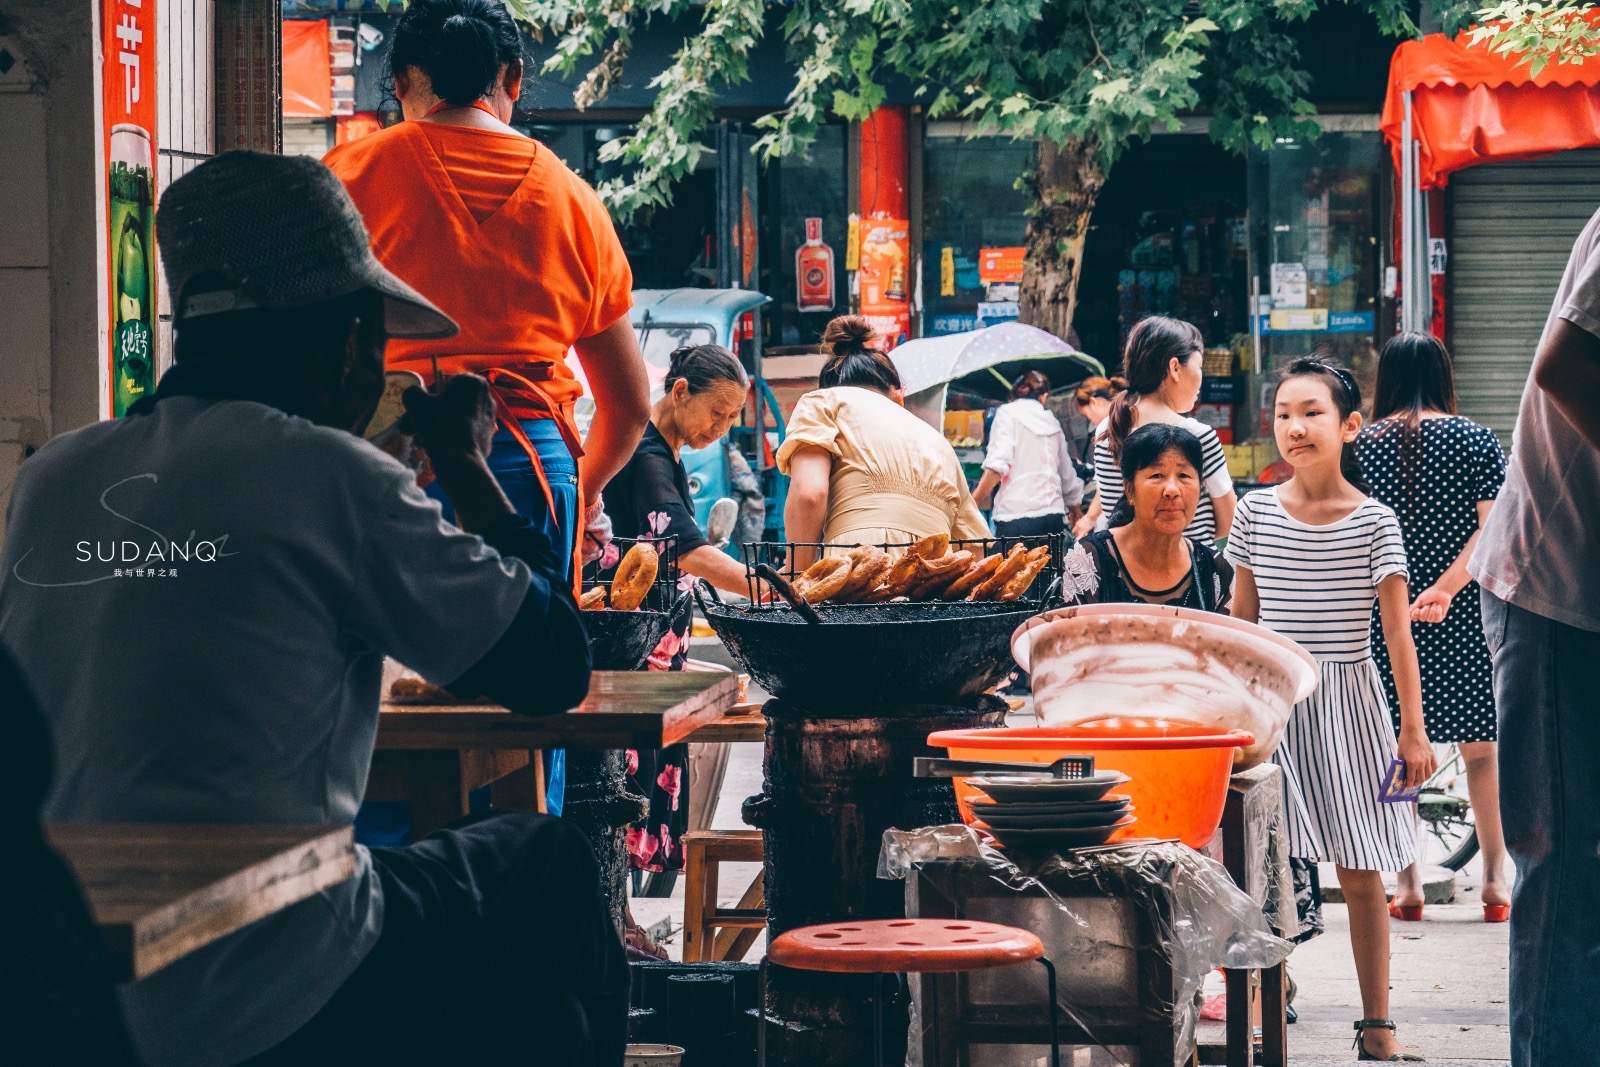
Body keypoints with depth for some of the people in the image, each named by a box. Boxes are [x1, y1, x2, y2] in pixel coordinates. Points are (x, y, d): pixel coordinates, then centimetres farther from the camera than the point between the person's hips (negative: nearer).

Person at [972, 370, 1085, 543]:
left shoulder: (1008, 413, 4)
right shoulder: (1052, 423, 19)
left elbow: (998, 466, -10)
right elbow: (1068, 477, 26)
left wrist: (972, 502, -8)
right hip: (1054, 517, 5)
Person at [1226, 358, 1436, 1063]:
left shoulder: (1374, 521, -4)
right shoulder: (1256, 511, 2)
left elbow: (1397, 630, -3)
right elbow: (1241, 617, 10)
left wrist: (1413, 730, -4)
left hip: (1346, 701, -2)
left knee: (1360, 871, 2)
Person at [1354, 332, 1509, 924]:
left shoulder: (1360, 446, 0)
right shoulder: (1476, 440, -1)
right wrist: (1444, 590, -14)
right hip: (1464, 620, 0)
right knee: (1482, 749, 8)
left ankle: (1407, 885, 7)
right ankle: (1495, 882, 8)